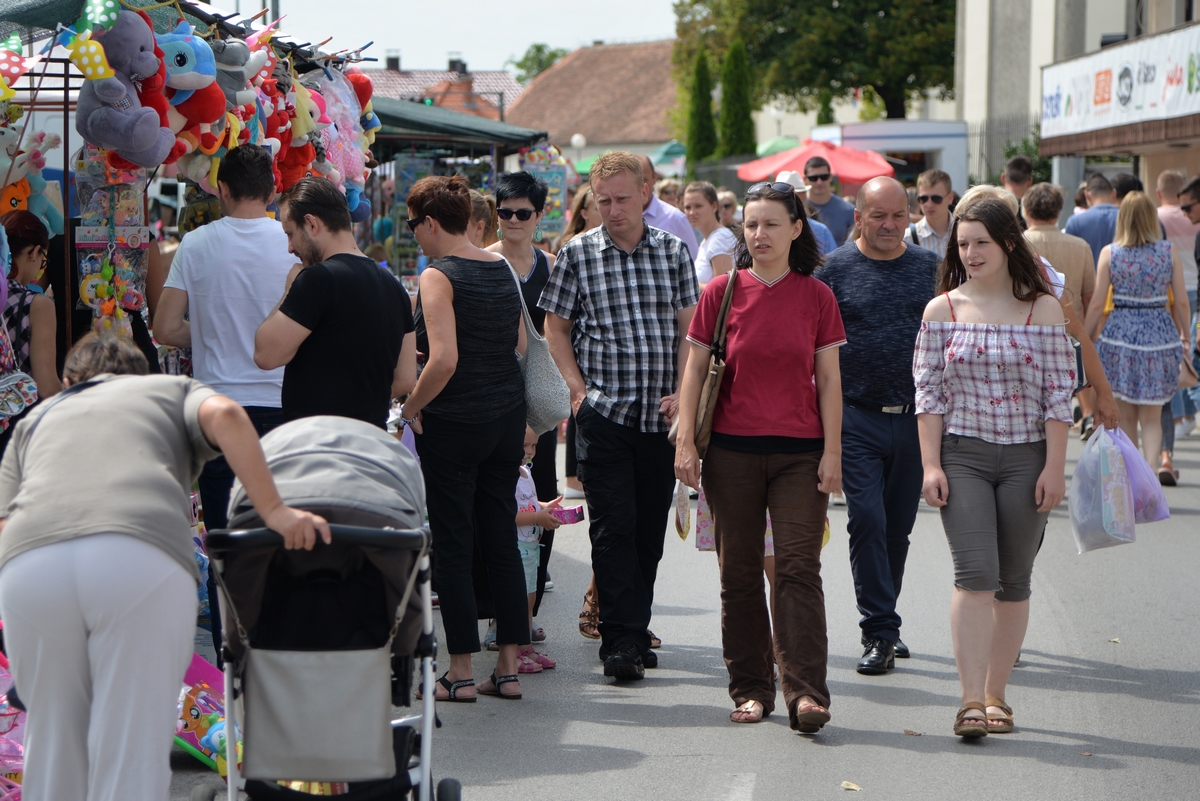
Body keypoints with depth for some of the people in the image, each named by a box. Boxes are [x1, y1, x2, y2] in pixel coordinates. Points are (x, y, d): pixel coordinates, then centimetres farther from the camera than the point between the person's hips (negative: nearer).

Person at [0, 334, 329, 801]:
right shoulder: (175, 391, 31)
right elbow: (225, 416, 6)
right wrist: (273, 512, 4)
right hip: (141, 557, -2)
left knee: (52, 745, 18)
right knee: (133, 753, 3)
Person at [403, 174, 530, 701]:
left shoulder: (439, 276, -14)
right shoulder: (502, 268, 8)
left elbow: (444, 360, -23)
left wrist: (412, 407, -10)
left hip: (453, 422, -7)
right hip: (508, 416, 7)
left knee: (453, 546, 1)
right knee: (502, 540, 11)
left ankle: (461, 672, 3)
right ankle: (508, 667, 13)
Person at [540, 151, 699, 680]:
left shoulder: (674, 251, 7)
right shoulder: (577, 254, 3)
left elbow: (689, 328, 7)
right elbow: (556, 325, 9)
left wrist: (684, 394, -4)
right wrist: (578, 389, -2)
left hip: (662, 416, 2)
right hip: (603, 412, -2)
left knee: (650, 529, 7)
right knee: (613, 526, -8)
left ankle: (634, 630, 19)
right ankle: (622, 640, -6)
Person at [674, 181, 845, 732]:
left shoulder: (816, 297, 3)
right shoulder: (721, 292, 3)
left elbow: (829, 379, 4)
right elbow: (695, 370, 5)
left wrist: (831, 451, -1)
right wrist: (685, 440, -3)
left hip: (799, 453, -1)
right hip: (732, 452, 1)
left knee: (798, 568, -8)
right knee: (740, 573, 6)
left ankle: (805, 691, -10)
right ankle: (750, 688, 15)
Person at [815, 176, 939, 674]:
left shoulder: (930, 268, 7)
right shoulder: (835, 269, 0)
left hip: (916, 420, 3)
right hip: (857, 418, -3)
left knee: (899, 527, 10)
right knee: (867, 521, -10)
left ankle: (882, 622, 25)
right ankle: (880, 632, -6)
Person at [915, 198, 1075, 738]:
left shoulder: (1043, 309, 2)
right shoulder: (942, 310, 4)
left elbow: (1059, 393, 1)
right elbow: (928, 390, 3)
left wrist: (1054, 467, -5)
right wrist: (931, 465, -5)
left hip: (1027, 458, 1)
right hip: (962, 456, -1)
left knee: (1014, 581, 5)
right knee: (974, 573, -14)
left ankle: (995, 695, 16)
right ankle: (971, 701, -16)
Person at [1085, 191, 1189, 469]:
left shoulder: (1109, 253, -4)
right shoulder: (1169, 252, -2)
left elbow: (1097, 304, -3)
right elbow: (1182, 302, 1)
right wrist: (1185, 334, 18)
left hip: (1121, 333, 0)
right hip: (1160, 332, 0)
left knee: (1126, 415, 13)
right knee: (1152, 417, 7)